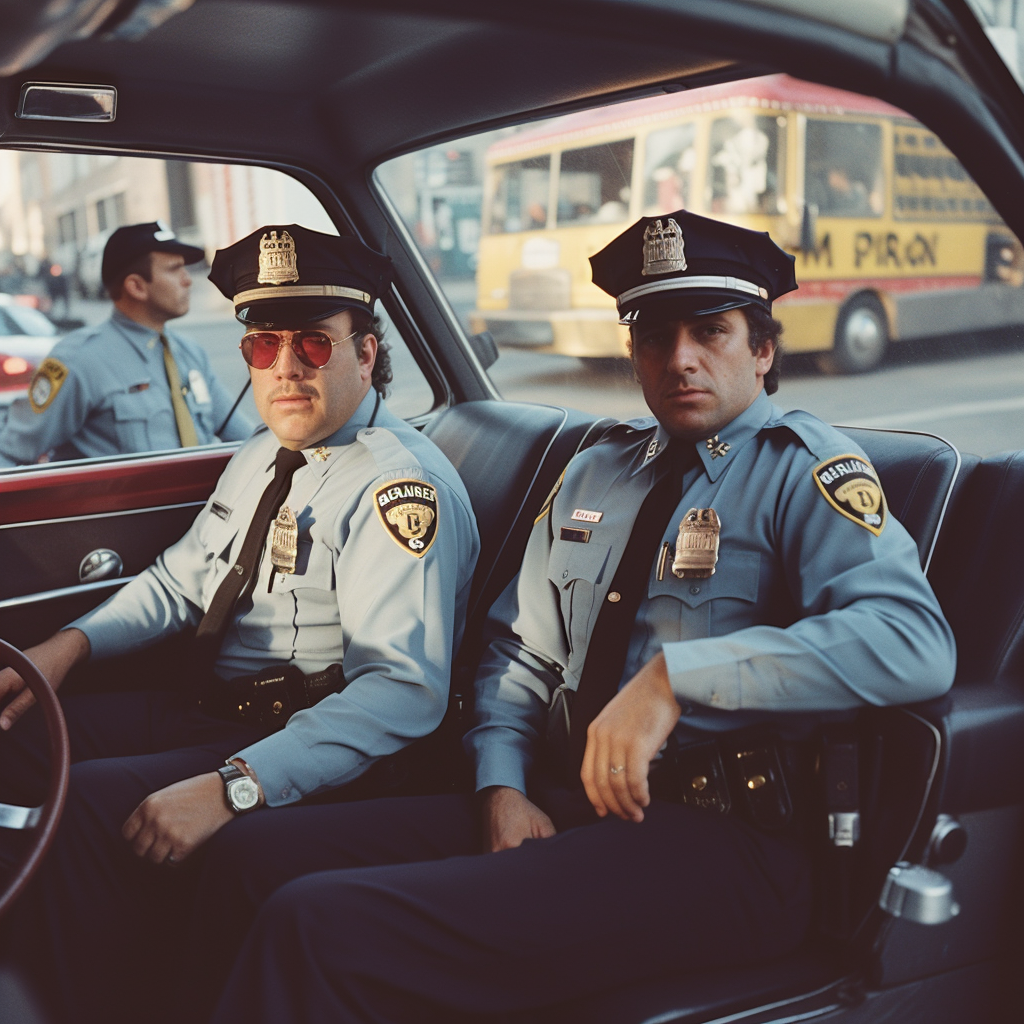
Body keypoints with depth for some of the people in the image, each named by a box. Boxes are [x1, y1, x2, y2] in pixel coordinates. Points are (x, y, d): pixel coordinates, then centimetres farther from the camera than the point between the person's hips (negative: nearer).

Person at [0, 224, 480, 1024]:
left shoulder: (403, 486, -18)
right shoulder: (264, 455, 13)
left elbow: (403, 689, -28)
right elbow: (183, 577, 22)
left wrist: (232, 786, -34)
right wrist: (71, 642, 3)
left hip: (307, 750, -9)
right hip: (202, 709, 9)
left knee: (88, 800, -27)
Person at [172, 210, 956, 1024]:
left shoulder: (800, 469, -3)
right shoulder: (595, 473, 19)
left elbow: (914, 641, -21)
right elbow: (520, 653, 20)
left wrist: (676, 675, -24)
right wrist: (502, 787, 1)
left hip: (717, 843, -7)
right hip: (556, 804, 7)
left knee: (318, 922, -24)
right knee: (255, 852, -5)